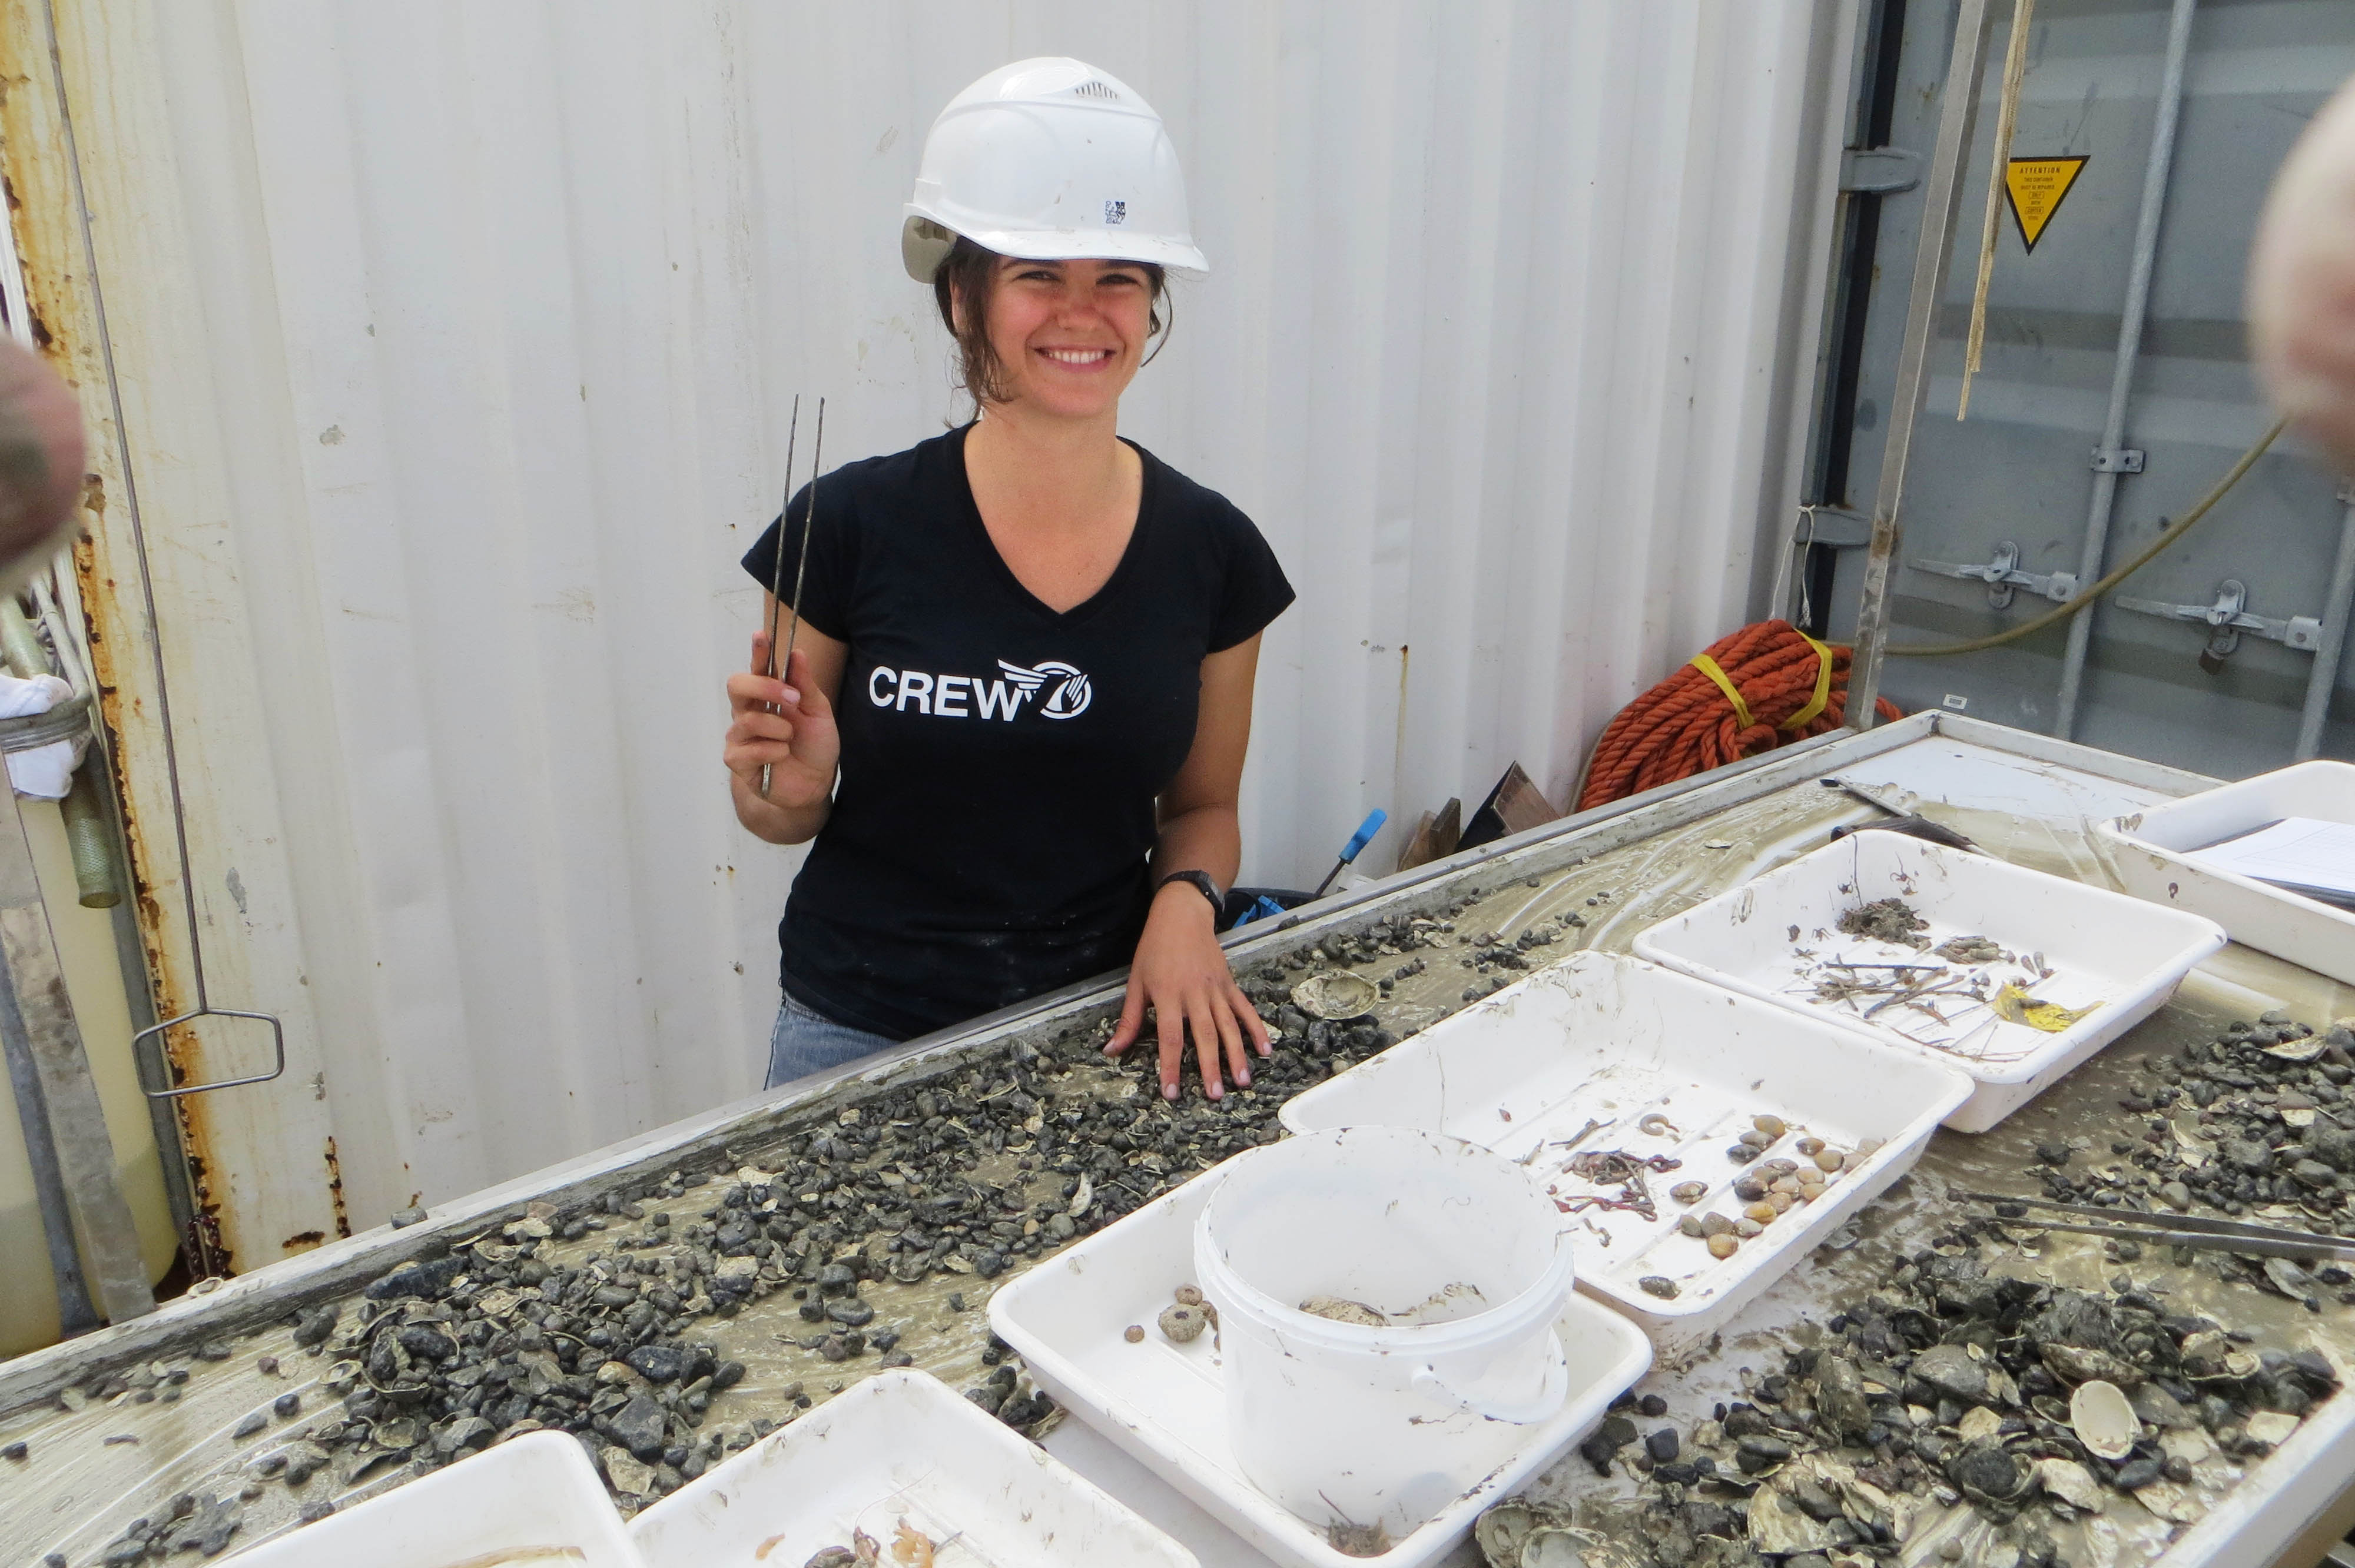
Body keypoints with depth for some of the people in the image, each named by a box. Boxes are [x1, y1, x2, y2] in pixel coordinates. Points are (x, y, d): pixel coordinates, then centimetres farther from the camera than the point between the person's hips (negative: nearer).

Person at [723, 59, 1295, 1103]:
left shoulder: (1211, 550, -6)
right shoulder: (851, 526, -12)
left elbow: (1202, 806, 6)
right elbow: (782, 815, 0)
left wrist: (1186, 899, -13)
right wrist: (790, 789, -21)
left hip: (1103, 1025, 2)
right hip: (863, 1042, -1)